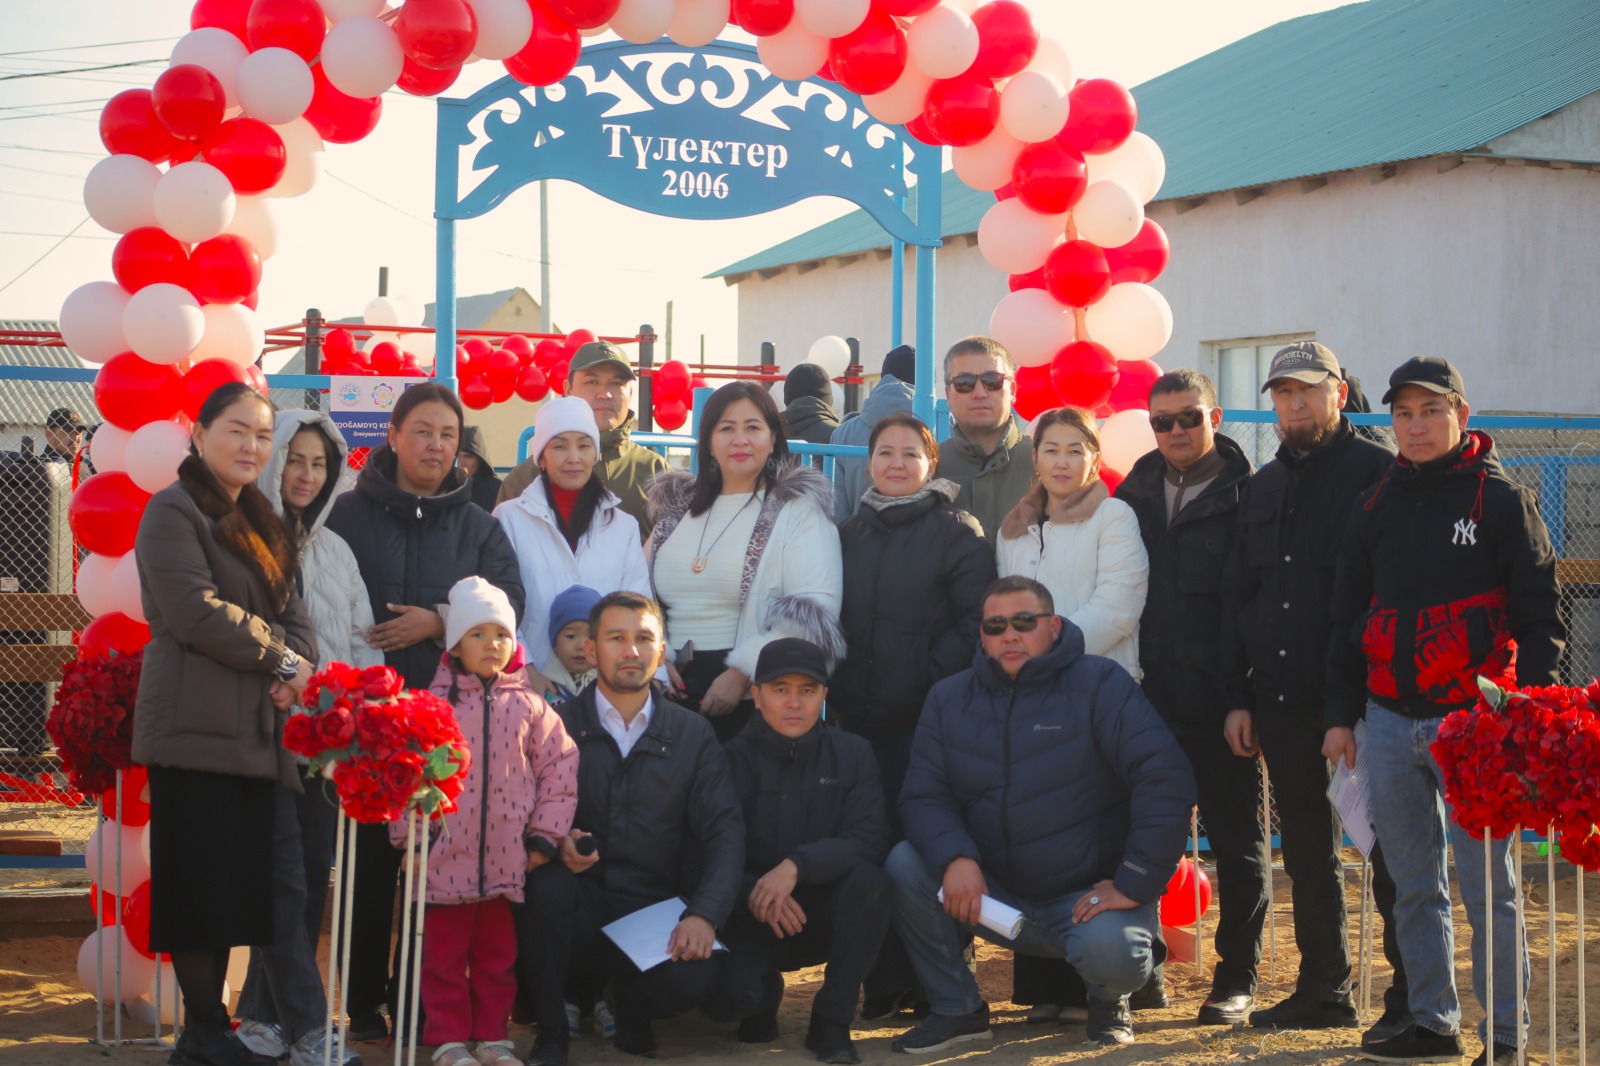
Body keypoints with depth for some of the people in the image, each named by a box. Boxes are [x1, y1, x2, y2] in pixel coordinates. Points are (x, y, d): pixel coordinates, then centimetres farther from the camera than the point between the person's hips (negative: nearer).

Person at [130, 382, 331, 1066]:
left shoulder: (256, 521, 21)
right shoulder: (175, 511, -5)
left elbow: (291, 609, 16)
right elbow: (196, 611, -16)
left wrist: (298, 665, -5)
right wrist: (279, 657, -8)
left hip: (256, 727, 8)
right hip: (198, 725, -8)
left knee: (249, 879, 7)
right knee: (202, 880, -3)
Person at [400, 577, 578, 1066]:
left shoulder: (529, 707, 4)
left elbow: (559, 767, 3)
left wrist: (544, 836, 0)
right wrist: (408, 835, -3)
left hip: (507, 858, 2)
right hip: (446, 856, -1)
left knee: (498, 953, 11)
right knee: (445, 953, 6)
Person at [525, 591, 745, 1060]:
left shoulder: (693, 734, 7)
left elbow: (725, 830, -1)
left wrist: (705, 915, -17)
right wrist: (556, 844, -25)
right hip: (579, 907, 0)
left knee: (691, 980, -30)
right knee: (546, 886, -34)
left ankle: (630, 1004, 10)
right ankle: (551, 1030, -9)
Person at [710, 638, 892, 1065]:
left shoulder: (851, 754, 1)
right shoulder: (733, 758, -2)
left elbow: (869, 841, -12)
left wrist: (797, 865, -28)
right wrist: (753, 893, -26)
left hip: (826, 916, 1)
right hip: (752, 917, -1)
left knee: (868, 880, -31)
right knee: (733, 993, -31)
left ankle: (831, 1021, -13)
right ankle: (764, 994, 11)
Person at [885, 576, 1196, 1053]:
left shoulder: (1099, 683, -9)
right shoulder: (949, 699, 5)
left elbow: (1165, 780, -17)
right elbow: (923, 795, -2)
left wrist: (1134, 884, -21)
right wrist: (955, 857, -24)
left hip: (1087, 895, -3)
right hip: (993, 895, 4)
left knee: (1110, 948, -35)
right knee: (905, 863, -20)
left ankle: (1108, 999, 6)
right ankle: (957, 1008, -1)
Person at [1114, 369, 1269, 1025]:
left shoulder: (1246, 497, -3)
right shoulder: (1134, 493, 11)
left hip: (1219, 701, -4)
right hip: (1147, 700, 4)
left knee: (1237, 841, 6)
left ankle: (1237, 978, 14)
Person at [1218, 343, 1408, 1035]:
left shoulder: (1379, 473, -2)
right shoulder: (1263, 488, 16)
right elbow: (1237, 595, 17)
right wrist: (1237, 696, 10)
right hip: (1280, 701, 6)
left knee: (1388, 848, -1)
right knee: (1306, 852, 11)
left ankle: (1411, 996, 6)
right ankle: (1324, 989, 20)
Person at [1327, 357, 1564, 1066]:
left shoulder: (1501, 499, -2)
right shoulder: (1377, 506, 12)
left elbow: (1539, 615, -3)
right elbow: (1347, 616, 17)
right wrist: (1340, 715, 11)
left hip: (1474, 720, -5)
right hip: (1389, 724, 5)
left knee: (1488, 887, -2)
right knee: (1414, 888, 10)